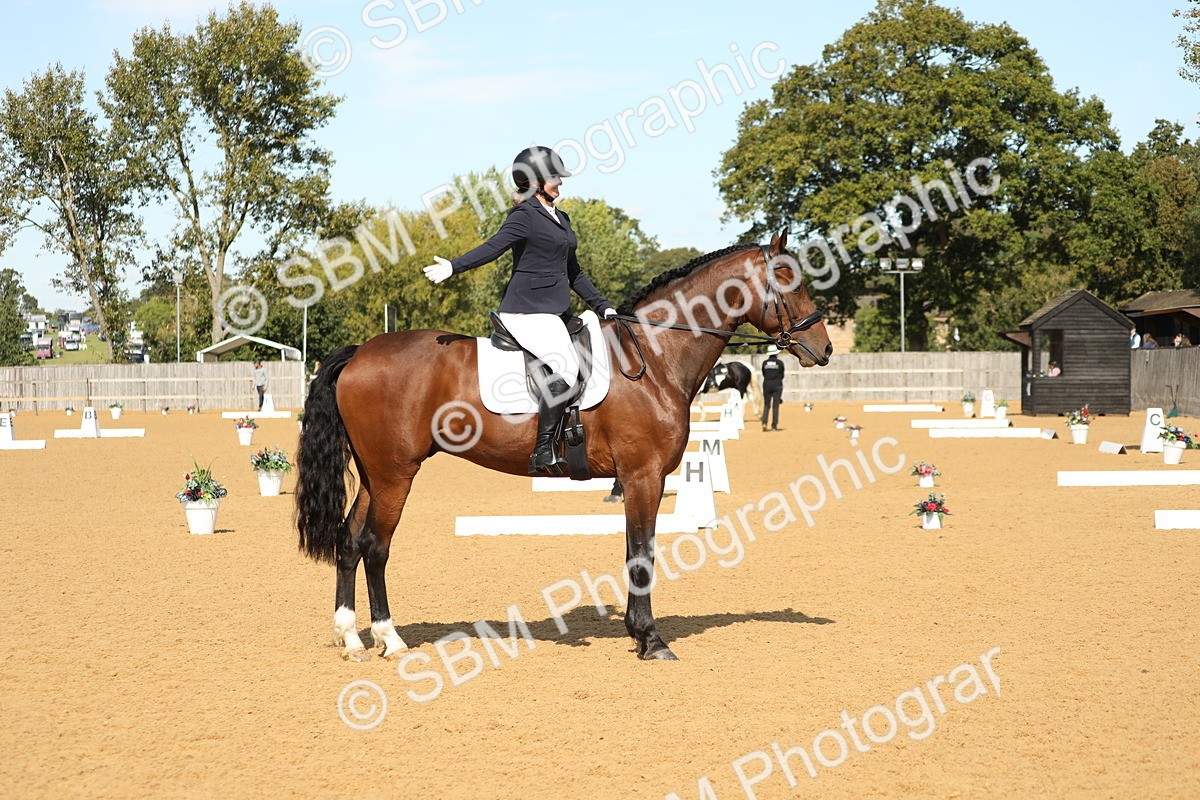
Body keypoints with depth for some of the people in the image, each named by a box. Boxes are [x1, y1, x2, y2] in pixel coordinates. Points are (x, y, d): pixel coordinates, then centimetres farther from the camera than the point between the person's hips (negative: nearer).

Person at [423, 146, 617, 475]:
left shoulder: (560, 219, 21)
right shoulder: (525, 216, -6)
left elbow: (573, 272, 27)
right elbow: (493, 248, -19)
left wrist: (603, 306, 25)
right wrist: (453, 266, -35)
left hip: (553, 312, 10)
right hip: (527, 311, -10)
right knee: (566, 364, -28)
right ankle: (543, 451, -27)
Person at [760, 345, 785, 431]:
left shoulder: (765, 363, 2)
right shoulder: (780, 363, -3)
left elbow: (764, 374, 9)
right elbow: (782, 375, 4)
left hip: (767, 385, 2)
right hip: (777, 385, -2)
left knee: (766, 405, 8)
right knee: (775, 406, 3)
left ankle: (764, 422, -12)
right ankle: (774, 426, 2)